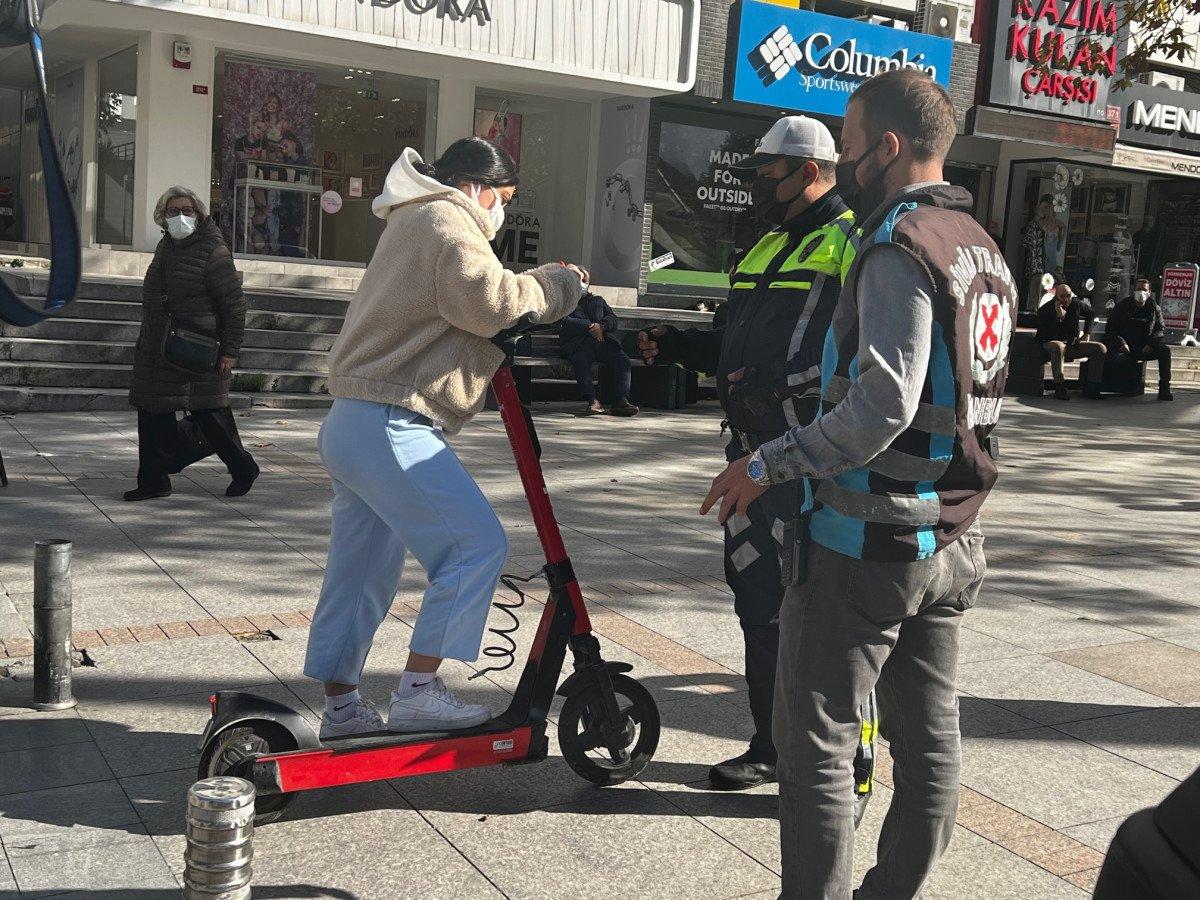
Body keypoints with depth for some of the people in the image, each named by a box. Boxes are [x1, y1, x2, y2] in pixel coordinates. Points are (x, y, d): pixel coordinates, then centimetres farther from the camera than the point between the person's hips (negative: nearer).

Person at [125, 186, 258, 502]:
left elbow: (234, 304, -11)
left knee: (209, 414, 0)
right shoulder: (165, 247, 13)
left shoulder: (213, 251, -10)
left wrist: (231, 350, -15)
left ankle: (243, 469, 19)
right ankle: (154, 481, 16)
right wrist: (150, 341, 21)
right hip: (158, 351, 8)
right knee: (153, 415, 7)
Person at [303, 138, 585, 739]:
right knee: (477, 544, -12)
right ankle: (417, 690, -10)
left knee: (361, 573, 16)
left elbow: (470, 312, 23)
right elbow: (493, 302, -21)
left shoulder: (414, 222, 28)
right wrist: (559, 283, -4)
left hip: (350, 425, 11)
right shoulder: (446, 221, -7)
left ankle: (340, 706, 25)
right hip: (390, 426, -11)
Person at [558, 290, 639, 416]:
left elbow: (612, 317, 16)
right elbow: (564, 322, -2)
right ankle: (592, 400, -38)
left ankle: (621, 400, -30)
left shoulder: (598, 300, 31)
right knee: (581, 362, -37)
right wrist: (590, 326, -11)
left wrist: (601, 326, -8)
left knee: (623, 361, -24)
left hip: (603, 341, 3)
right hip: (578, 344, -3)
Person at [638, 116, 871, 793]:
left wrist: (779, 384, -25)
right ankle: (771, 747, 29)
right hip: (755, 454, 9)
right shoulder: (769, 245, 20)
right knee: (757, 598, 15)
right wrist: (679, 346, 11)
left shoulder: (853, 242, -9)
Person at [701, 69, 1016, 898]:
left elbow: (883, 404, -26)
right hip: (952, 546, 9)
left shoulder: (901, 247, -16)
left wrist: (769, 464, -18)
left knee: (818, 742, 1)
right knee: (930, 737, 14)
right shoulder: (985, 250, 14)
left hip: (870, 542, -9)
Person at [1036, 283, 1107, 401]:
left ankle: (1091, 388, -11)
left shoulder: (1076, 304, 2)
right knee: (1058, 346, -42)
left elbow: (1090, 313, 26)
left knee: (1100, 348, -9)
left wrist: (1087, 333, 17)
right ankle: (1060, 389, -42)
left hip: (1073, 345, 6)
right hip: (1050, 344, -6)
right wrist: (1059, 317, -32)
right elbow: (1046, 336, -24)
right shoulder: (1045, 310, -14)